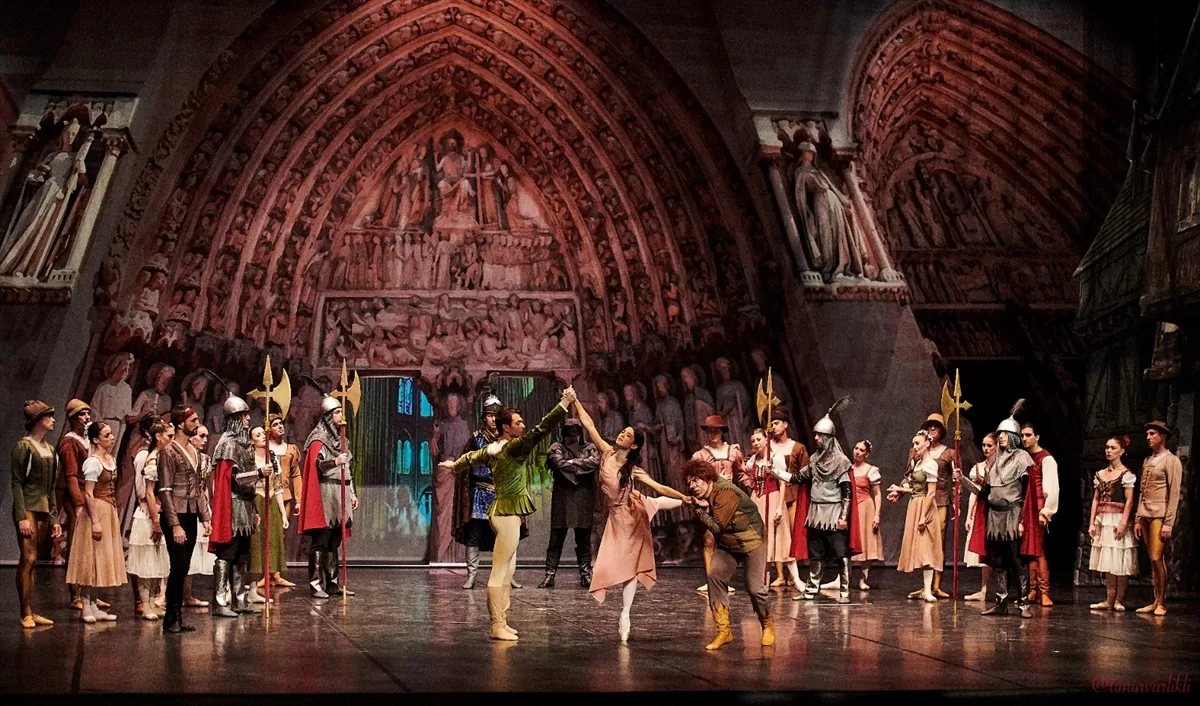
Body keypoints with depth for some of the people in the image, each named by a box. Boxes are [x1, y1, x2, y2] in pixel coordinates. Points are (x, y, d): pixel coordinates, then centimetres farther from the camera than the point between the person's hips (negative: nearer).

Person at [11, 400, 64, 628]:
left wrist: (54, 518, 14)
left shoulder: (49, 449, 15)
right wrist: (21, 517, -16)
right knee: (28, 558, -10)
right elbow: (17, 483, -10)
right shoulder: (23, 446, -6)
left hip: (44, 509, 7)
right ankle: (26, 614, -9)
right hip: (28, 507, -7)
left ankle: (31, 612, 8)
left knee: (31, 560, 8)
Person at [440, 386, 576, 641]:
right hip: (508, 514, -10)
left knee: (507, 571, 13)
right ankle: (497, 626, -8)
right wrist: (564, 404, -26)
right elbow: (540, 430, -24)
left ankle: (502, 622, 16)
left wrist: (455, 465, 53)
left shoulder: (493, 449, 12)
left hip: (503, 512, 10)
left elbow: (472, 457, 31)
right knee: (500, 572, -9)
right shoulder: (514, 447, -14)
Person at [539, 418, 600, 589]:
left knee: (584, 538, 4)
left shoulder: (590, 448, 14)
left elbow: (595, 462, -7)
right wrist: (581, 465, -5)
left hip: (583, 498, 1)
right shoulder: (557, 447, 9)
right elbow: (558, 463, -12)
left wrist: (571, 462, -6)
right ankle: (550, 575, -3)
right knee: (556, 537, -3)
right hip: (562, 497, -1)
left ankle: (586, 575, 9)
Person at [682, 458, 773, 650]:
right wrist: (702, 508, -19)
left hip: (751, 542, -7)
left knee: (755, 588, -8)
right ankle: (723, 630, -7)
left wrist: (699, 509, -18)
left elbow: (716, 526, -25)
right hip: (726, 544, 7)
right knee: (714, 576, -13)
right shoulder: (702, 496, 0)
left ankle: (767, 626, 21)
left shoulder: (725, 494, -27)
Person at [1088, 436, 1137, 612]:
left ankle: (1119, 601, -2)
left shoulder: (1126, 474, -4)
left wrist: (1123, 522, -18)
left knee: (1119, 561, -4)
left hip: (1118, 519, -6)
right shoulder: (1100, 474, 13)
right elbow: (1095, 500, 13)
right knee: (1107, 561, 6)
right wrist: (1092, 523, 6)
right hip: (1103, 520, 6)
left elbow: (1129, 501, -9)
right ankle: (1109, 601, 8)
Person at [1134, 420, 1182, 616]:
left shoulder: (1171, 461, -3)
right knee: (1152, 560, 7)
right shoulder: (1147, 461, 18)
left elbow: (1174, 494, -9)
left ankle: (1161, 603, -4)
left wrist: (1168, 523, -15)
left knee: (1157, 558, -11)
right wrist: (1138, 519, 12)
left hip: (1160, 515, -7)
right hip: (1145, 515, 7)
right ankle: (1155, 602, 9)